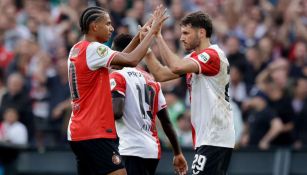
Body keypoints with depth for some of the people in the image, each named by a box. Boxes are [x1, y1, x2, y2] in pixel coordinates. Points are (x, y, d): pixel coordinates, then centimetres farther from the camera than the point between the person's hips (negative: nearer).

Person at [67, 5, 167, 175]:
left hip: (78, 132, 10)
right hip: (96, 134, -10)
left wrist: (139, 36, 15)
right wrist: (152, 31, -12)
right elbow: (132, 60, -21)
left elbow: (119, 59, 21)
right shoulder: (93, 49, -14)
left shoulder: (76, 50, 14)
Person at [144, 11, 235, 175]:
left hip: (214, 138, -10)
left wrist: (158, 36, -20)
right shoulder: (193, 58, 16)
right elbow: (161, 74, 12)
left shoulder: (213, 55, -13)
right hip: (206, 137, 10)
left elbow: (176, 67, -27)